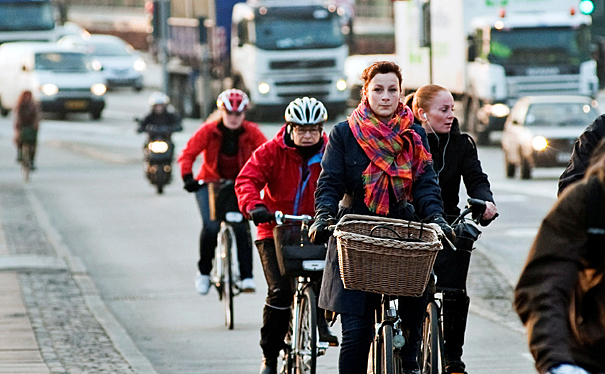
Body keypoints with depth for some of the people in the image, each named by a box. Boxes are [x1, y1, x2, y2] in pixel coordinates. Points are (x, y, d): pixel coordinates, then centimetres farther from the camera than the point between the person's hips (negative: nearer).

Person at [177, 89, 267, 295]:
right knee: (211, 227, -19)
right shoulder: (208, 130, -14)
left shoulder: (251, 132, -11)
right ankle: (204, 271, 4)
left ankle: (246, 276, -9)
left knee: (242, 228, -18)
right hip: (210, 183, -1)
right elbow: (188, 153, -15)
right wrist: (188, 178, -29)